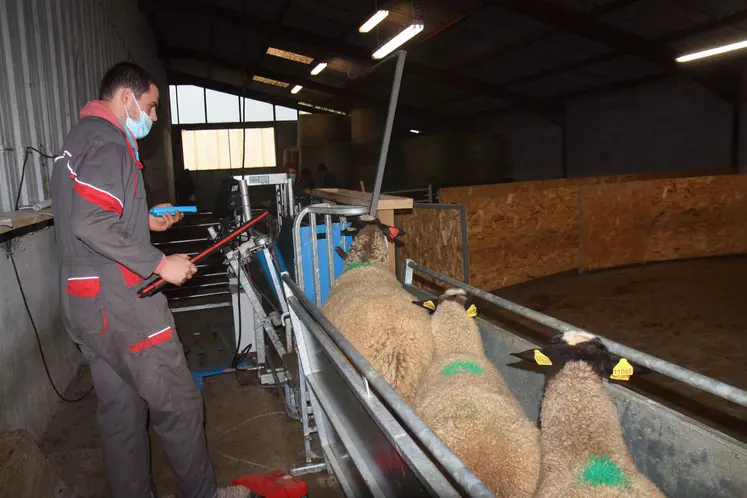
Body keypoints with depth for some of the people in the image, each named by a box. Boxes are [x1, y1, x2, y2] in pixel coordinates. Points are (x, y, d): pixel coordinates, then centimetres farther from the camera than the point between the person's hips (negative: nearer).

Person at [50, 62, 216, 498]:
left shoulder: (78, 140, 19)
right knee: (178, 405, 2)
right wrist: (160, 263, -21)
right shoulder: (108, 141, -14)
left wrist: (147, 222, 20)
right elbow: (91, 224, -25)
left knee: (121, 408, 17)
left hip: (87, 304, 10)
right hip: (122, 305, -10)